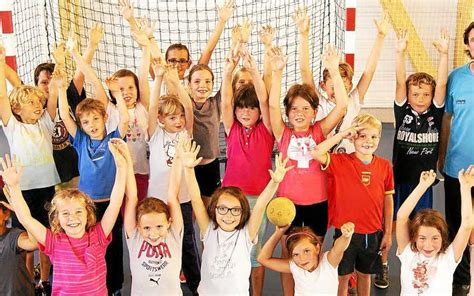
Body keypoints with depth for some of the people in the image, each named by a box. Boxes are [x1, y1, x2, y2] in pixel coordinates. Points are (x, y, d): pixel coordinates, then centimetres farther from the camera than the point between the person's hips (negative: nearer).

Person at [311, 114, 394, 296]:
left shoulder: (385, 166, -3)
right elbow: (315, 153, -28)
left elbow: (388, 200, 3)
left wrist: (388, 233, 5)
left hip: (373, 233, 3)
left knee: (364, 274, 21)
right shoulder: (341, 162, -12)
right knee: (343, 276, 12)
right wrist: (342, 134, -24)